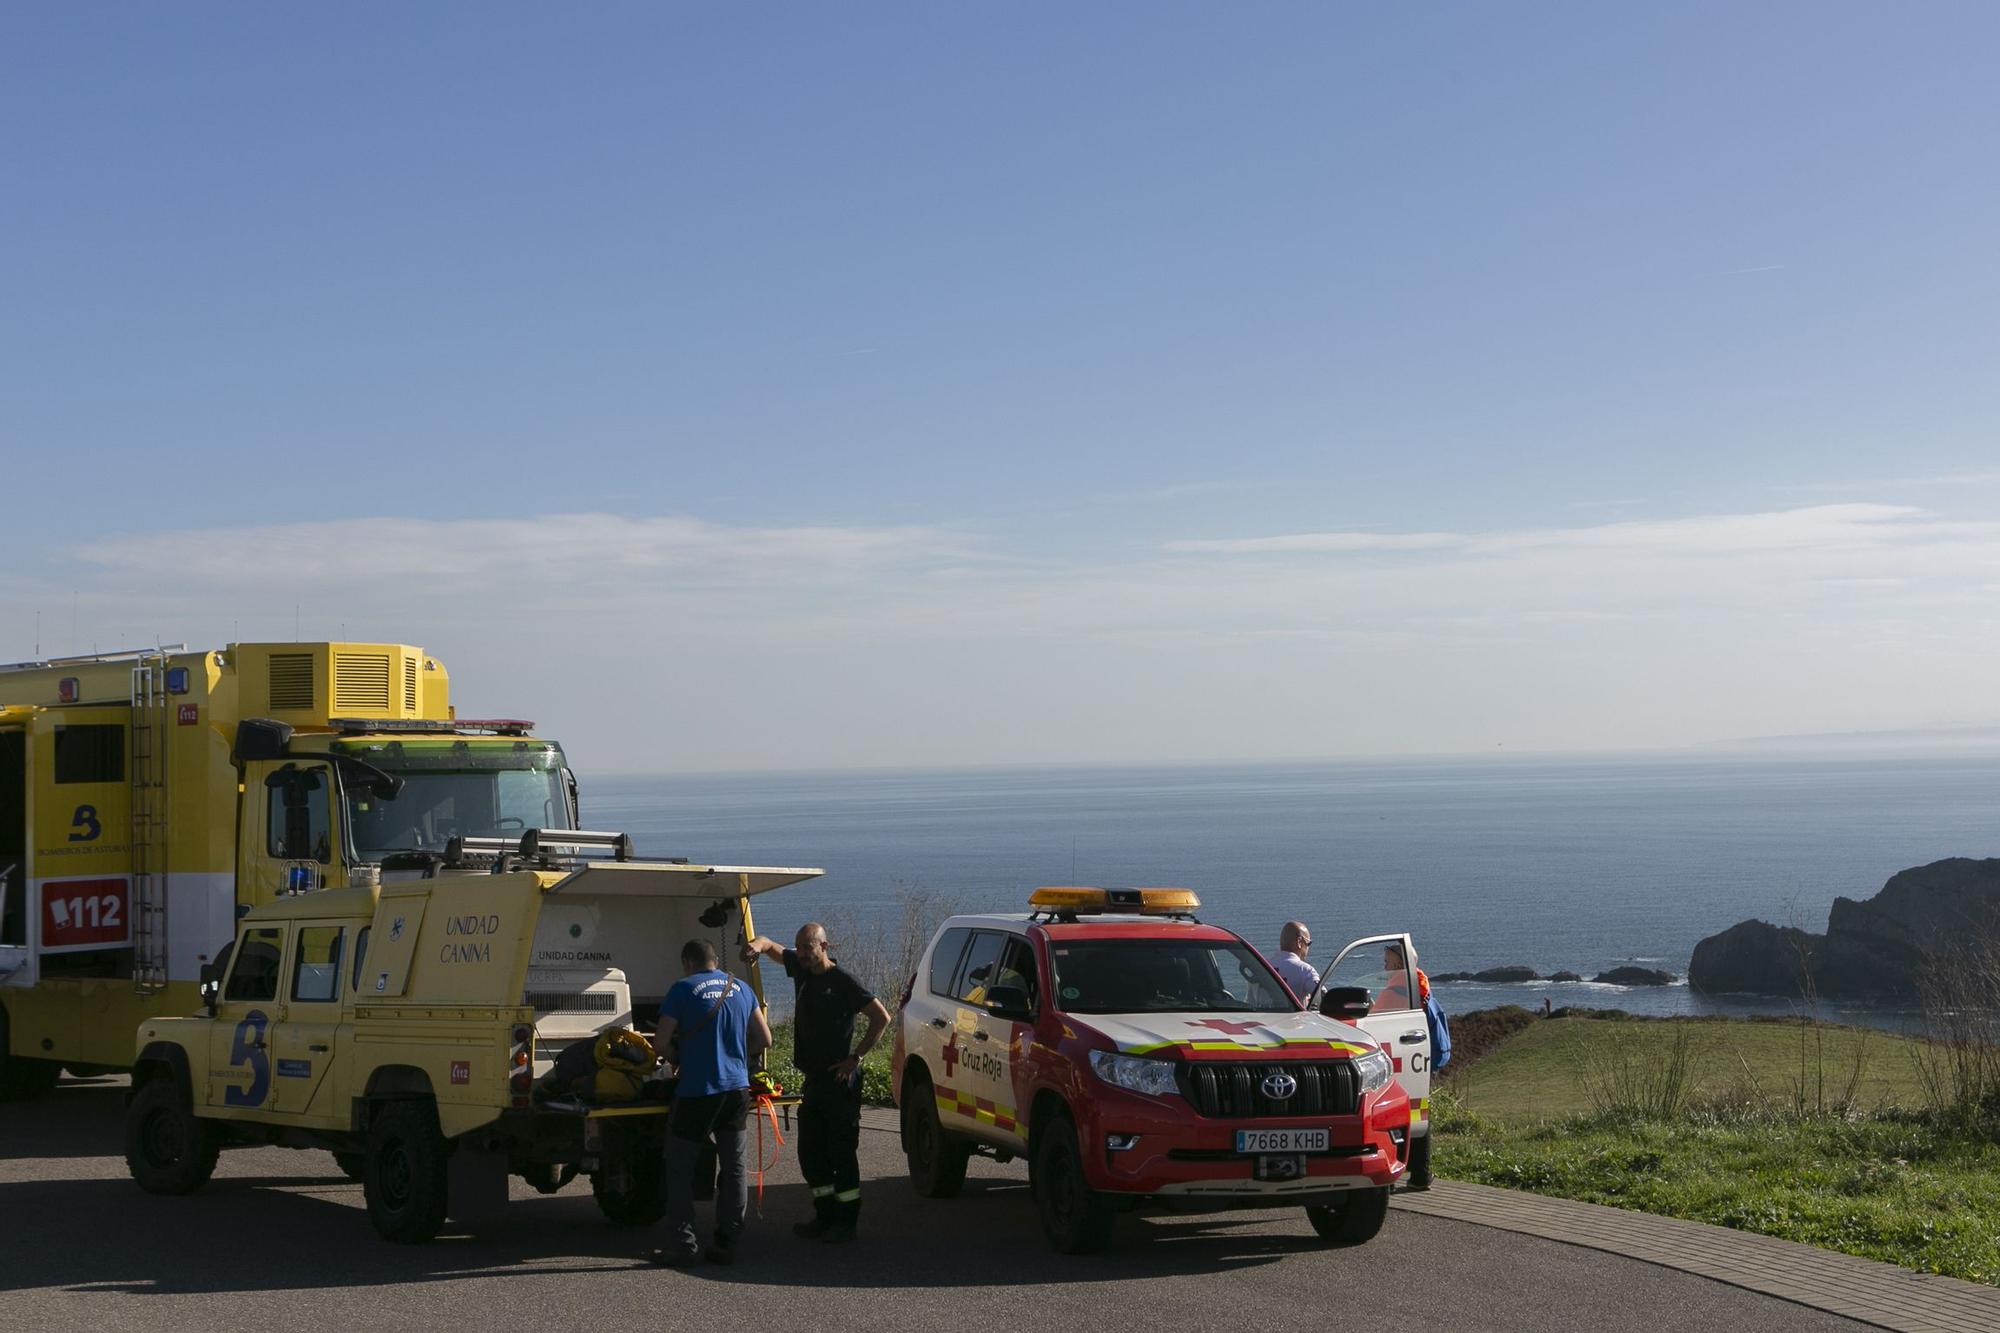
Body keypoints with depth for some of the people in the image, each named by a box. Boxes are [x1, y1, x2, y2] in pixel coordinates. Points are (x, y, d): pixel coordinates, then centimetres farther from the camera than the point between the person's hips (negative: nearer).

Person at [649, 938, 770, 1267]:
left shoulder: (684, 989, -7)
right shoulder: (741, 988, 9)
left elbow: (660, 1042, -9)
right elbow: (764, 1039, 13)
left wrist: (677, 1051, 12)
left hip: (696, 1092, -5)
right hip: (737, 1090, 5)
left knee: (679, 1169, 6)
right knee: (733, 1168, 11)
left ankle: (682, 1246, 3)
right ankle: (727, 1243, 10)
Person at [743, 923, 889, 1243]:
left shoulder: (842, 981, -12)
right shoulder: (801, 968, 9)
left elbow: (881, 1017, -12)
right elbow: (771, 946, 20)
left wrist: (856, 1056, -14)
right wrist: (757, 945, -6)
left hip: (839, 1080, -8)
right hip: (813, 1078, 8)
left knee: (842, 1151, -5)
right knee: (810, 1151, 11)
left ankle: (845, 1221, -1)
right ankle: (825, 1216, 19)